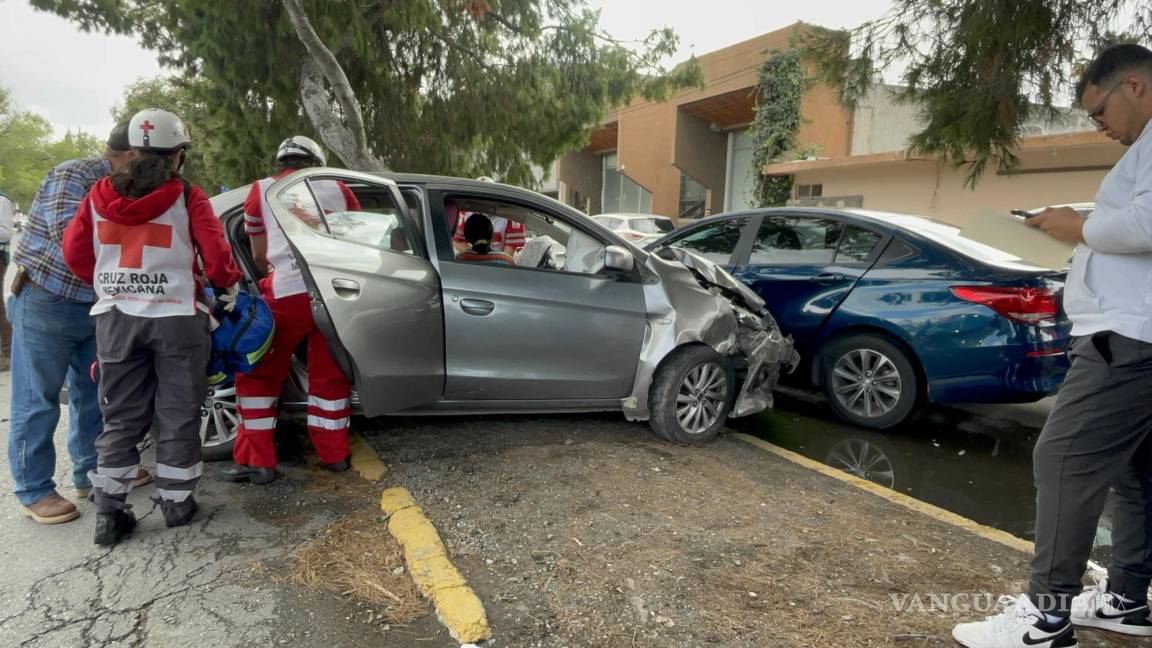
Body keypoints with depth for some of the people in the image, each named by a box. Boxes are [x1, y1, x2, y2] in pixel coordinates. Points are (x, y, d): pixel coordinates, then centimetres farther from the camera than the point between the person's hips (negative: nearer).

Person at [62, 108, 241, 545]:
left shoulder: (100, 194, 5)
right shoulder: (187, 198, -7)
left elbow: (75, 252, 6)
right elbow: (215, 256, -9)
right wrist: (231, 284, 11)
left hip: (116, 317, 4)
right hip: (176, 317, -3)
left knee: (121, 416, 13)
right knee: (178, 414, 9)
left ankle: (108, 511, 14)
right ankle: (176, 502, 16)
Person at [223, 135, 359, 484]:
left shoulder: (262, 189, 15)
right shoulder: (337, 187, 19)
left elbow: (259, 254, 22)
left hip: (289, 293, -2)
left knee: (258, 374, 13)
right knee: (329, 374, 17)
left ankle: (257, 461, 13)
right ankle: (335, 453, 24)